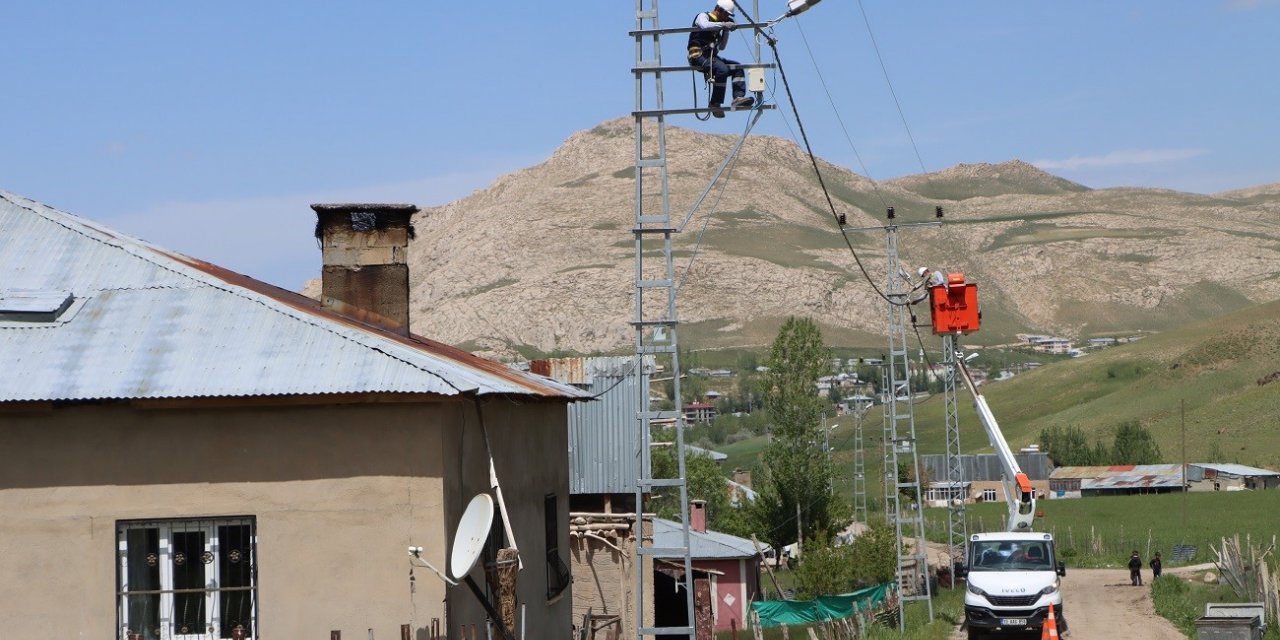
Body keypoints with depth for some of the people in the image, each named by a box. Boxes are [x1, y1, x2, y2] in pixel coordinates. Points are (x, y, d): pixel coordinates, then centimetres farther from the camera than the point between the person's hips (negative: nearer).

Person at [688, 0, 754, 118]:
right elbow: (704, 25, -25)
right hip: (698, 56, -9)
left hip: (711, 57, 9)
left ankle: (738, 97, -17)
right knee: (722, 69, -31)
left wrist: (726, 31, 13)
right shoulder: (703, 16, 1)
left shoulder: (717, 26, 24)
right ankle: (715, 104, -27)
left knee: (737, 67, -4)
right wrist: (723, 25, -29)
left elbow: (721, 47, 25)